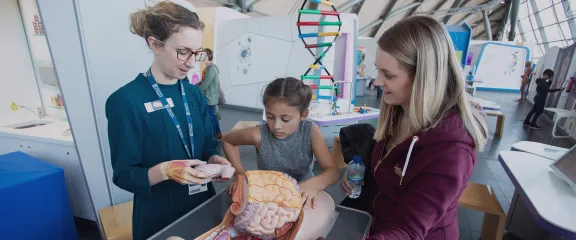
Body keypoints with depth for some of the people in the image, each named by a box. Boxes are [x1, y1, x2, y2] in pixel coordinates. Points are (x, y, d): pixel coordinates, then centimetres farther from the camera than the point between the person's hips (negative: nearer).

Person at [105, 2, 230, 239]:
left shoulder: (194, 93, -1)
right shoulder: (125, 101, -17)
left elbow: (207, 147, 5)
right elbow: (123, 175, -14)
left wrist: (215, 160, -15)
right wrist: (164, 171, -31)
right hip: (158, 216, -5)